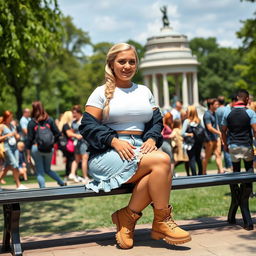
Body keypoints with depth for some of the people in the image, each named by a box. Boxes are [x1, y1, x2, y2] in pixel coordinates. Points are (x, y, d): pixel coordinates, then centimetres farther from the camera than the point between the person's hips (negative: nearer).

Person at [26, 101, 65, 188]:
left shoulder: (31, 122, -3)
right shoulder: (49, 120, 4)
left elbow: (29, 139, -4)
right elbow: (57, 134, -1)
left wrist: (28, 153, 0)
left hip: (36, 148, -3)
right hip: (48, 149, 3)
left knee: (40, 171, 5)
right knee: (47, 169, 20)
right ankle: (62, 182, 10)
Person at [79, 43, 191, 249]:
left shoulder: (144, 91, 22)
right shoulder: (102, 92, 8)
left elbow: (157, 122, 17)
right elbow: (87, 126, -2)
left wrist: (152, 139, -6)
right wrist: (114, 141, -17)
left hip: (140, 150, 4)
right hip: (109, 154, -4)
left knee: (157, 173, -34)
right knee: (162, 160, -30)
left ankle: (127, 217, -18)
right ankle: (161, 223, -17)